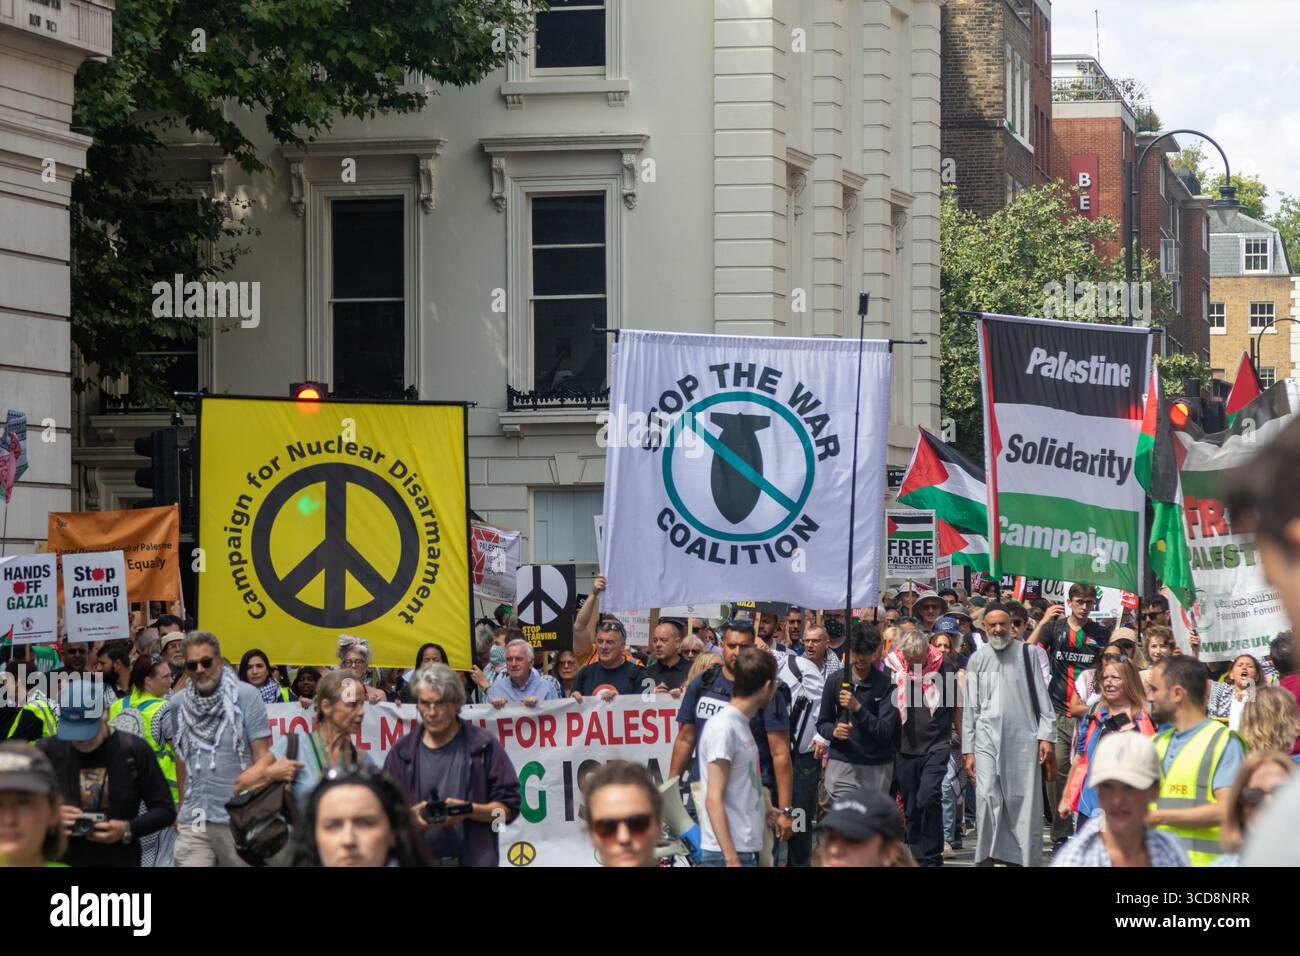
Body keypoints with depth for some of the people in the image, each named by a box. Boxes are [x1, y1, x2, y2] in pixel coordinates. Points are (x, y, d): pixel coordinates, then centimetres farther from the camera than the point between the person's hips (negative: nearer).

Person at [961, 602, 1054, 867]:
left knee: (1024, 802, -1)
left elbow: (1042, 696, 5)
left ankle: (1024, 859, 5)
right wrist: (968, 750, 7)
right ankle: (986, 859, -8)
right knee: (987, 798, -11)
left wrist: (1046, 736, -3)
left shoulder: (1028, 653, 6)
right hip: (988, 738, 1)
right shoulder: (977, 659, 11)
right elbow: (971, 708, 12)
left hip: (1023, 738, -1)